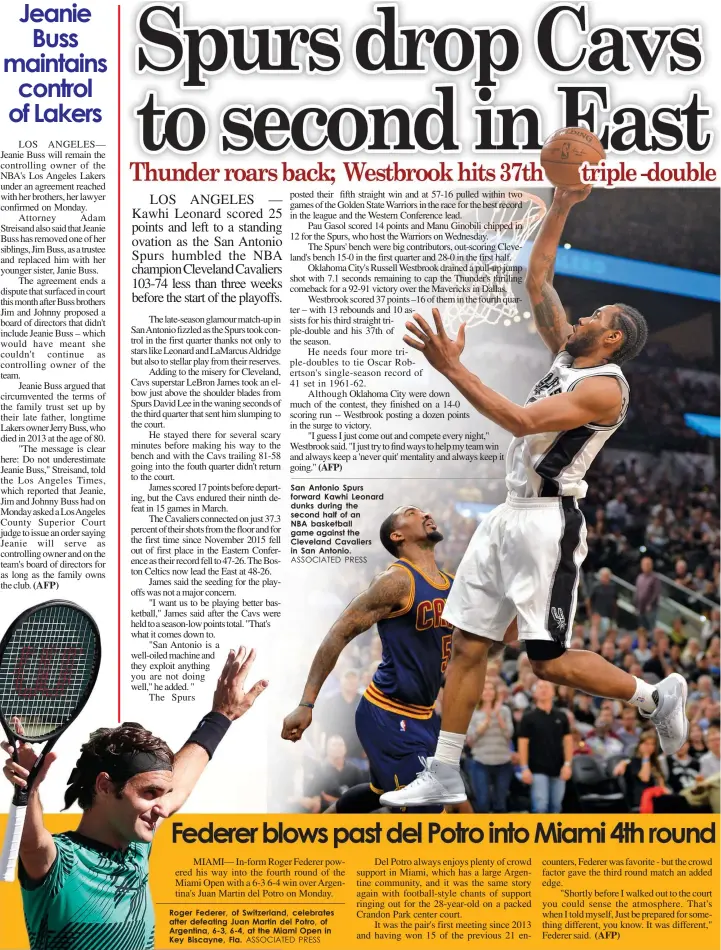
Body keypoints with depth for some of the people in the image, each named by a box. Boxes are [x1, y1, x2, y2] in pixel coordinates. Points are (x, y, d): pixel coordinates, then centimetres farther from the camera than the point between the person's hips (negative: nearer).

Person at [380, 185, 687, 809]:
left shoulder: (605, 386, -12)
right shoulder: (567, 355, 14)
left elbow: (523, 422, -24)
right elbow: (538, 279, 18)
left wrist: (453, 368, -26)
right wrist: (560, 207, 9)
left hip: (548, 523, -9)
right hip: (509, 517, 9)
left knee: (550, 662, -4)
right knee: (467, 646, 5)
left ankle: (657, 696, 17)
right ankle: (444, 777, 9)